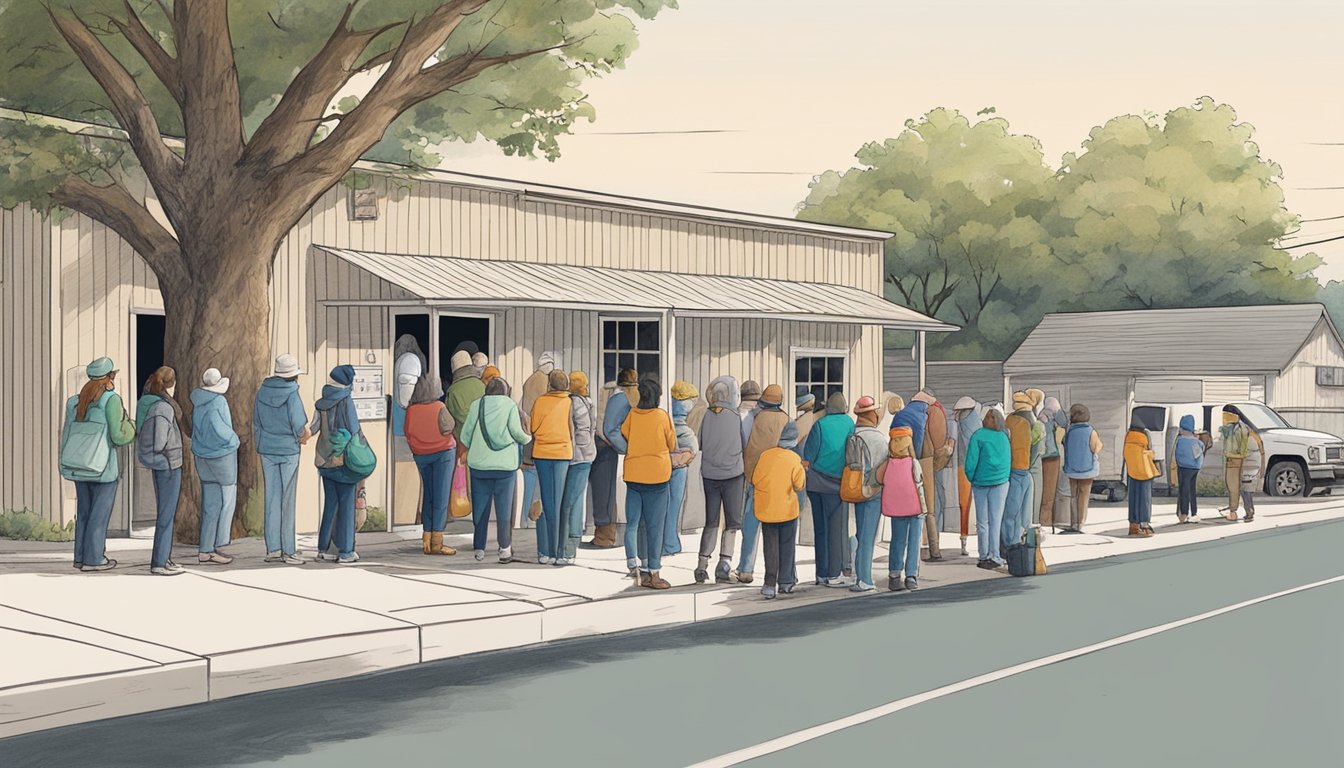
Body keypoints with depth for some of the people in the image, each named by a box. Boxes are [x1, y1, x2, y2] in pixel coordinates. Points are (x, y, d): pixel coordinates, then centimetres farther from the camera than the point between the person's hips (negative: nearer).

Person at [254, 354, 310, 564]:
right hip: (288, 450, -5)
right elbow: (300, 426, -15)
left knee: (271, 499, 10)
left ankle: (272, 549, 12)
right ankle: (288, 551, 4)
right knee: (288, 500, 1)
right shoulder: (291, 394, -14)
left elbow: (255, 423, 10)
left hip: (267, 450, 5)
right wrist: (305, 436, 6)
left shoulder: (262, 392, 2)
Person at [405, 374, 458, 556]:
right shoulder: (439, 407, -14)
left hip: (421, 457, 4)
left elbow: (408, 434, 0)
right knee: (441, 497, -3)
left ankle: (426, 540, 11)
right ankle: (437, 542, -6)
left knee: (428, 495, 12)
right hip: (443, 452, -4)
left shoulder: (411, 410, -5)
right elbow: (449, 428, -10)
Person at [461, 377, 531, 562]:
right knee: (504, 507, 5)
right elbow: (516, 432, -5)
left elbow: (465, 435, 4)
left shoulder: (476, 405, 6)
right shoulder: (510, 405, 1)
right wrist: (528, 438, 16)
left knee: (480, 507, 7)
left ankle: (479, 549, 8)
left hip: (479, 463, 1)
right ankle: (505, 548, 3)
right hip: (505, 463, -1)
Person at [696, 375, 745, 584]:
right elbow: (745, 445, -3)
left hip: (709, 475, 3)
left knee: (711, 522, 12)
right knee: (732, 522, 4)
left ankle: (702, 566, 10)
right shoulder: (737, 417, -10)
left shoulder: (707, 416, -3)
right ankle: (724, 565, -5)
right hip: (732, 474, -3)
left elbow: (699, 443, 4)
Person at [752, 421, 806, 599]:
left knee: (770, 547, 7)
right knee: (787, 546, 13)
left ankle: (770, 585, 2)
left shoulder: (765, 455, -4)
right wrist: (803, 471, 4)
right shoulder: (794, 459, -11)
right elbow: (799, 486, -11)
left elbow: (755, 480, 2)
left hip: (766, 509, 2)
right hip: (788, 509, -2)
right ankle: (786, 581, 21)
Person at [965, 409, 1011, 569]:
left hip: (981, 482, -2)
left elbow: (971, 462, -10)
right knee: (996, 521, 4)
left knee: (982, 522, 7)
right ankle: (995, 556, 2)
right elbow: (1009, 461, 5)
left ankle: (985, 556, 11)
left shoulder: (978, 436, -8)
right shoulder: (1004, 437, 2)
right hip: (1001, 482, 2)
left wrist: (971, 478, 4)